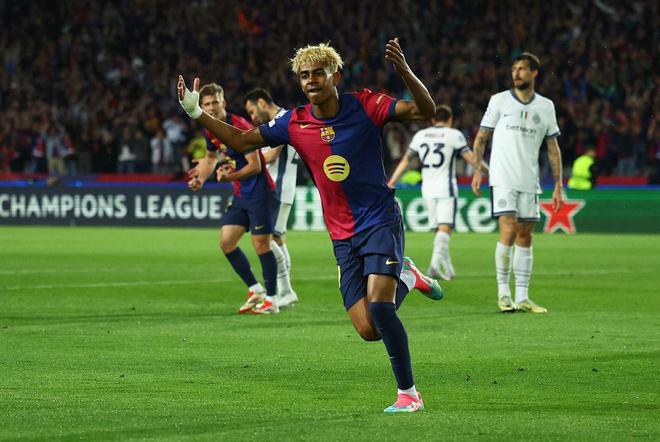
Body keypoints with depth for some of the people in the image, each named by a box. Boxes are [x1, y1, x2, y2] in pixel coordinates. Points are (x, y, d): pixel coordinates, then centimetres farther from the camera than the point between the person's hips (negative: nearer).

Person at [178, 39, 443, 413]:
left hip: (381, 221, -4)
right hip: (343, 237, 4)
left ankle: (409, 393, -12)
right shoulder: (295, 123, 2)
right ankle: (405, 277, 27)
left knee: (378, 305, -25)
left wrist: (405, 72, -32)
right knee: (368, 330, -6)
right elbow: (240, 141, 10)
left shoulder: (365, 106, -8)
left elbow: (426, 111, -15)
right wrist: (197, 113, -1)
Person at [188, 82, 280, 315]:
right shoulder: (211, 130, 6)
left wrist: (230, 177, -34)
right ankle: (255, 290, 15)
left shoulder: (240, 127, -20)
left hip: (260, 192, -9)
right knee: (226, 242, 3)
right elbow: (211, 156, 26)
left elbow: (255, 165, -22)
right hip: (240, 195, 9)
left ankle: (271, 300, 4)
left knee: (261, 244, -7)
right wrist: (200, 178, 10)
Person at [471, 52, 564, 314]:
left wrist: (558, 186, 8)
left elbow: (553, 148, 12)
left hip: (529, 182, 3)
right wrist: (477, 170, -6)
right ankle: (503, 293, -4)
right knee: (509, 232, -14)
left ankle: (522, 297, 8)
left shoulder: (545, 106, 9)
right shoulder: (499, 100, 2)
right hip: (503, 179, -3)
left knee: (525, 237, 4)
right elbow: (481, 138, 5)